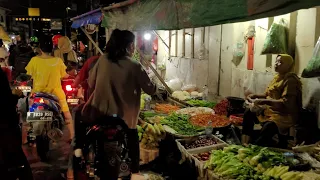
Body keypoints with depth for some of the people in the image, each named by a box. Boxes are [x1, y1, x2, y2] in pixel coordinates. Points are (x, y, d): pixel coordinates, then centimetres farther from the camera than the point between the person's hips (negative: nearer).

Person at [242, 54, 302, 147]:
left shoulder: (291, 80, -17)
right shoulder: (277, 77, 10)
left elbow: (285, 103, -26)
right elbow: (268, 94, 20)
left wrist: (263, 101, -28)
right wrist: (255, 96, 3)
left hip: (285, 114, -10)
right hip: (271, 109, 10)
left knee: (267, 128, -35)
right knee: (248, 113, 4)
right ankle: (245, 143, 2)